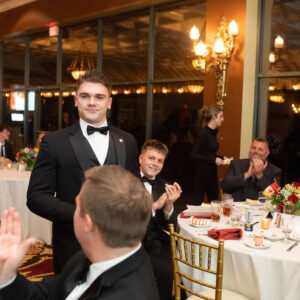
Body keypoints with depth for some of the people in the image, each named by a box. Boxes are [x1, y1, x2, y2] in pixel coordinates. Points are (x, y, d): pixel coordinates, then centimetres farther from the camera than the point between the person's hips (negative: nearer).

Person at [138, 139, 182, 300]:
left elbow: (169, 227, 7)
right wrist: (154, 206, -17)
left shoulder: (164, 186, 12)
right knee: (167, 272, -24)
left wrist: (169, 205, -13)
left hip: (157, 245, 5)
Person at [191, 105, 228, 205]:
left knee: (214, 201, 13)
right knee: (197, 202, 0)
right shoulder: (204, 133, -16)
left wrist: (222, 158, 7)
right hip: (202, 172, -9)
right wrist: (213, 160, -19)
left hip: (212, 172, 9)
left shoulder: (213, 132, 10)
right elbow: (194, 155, -19)